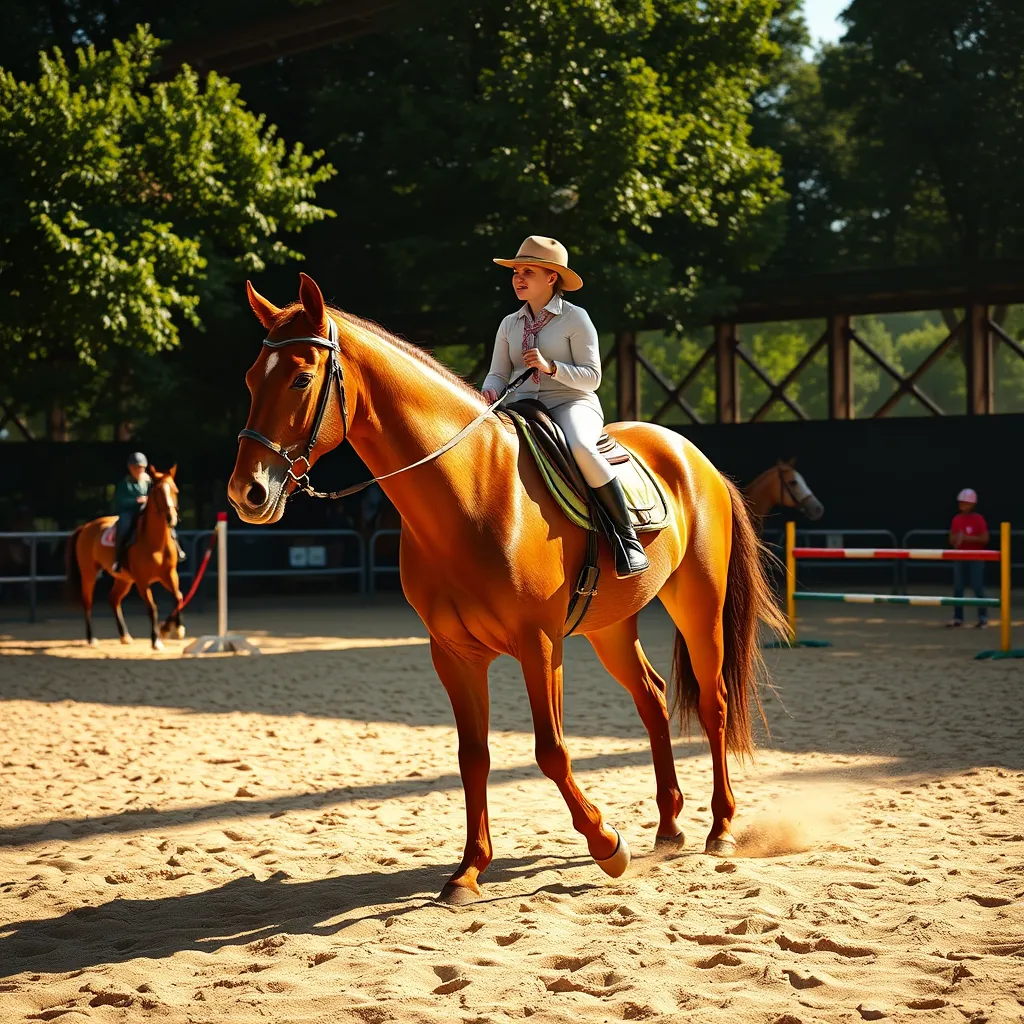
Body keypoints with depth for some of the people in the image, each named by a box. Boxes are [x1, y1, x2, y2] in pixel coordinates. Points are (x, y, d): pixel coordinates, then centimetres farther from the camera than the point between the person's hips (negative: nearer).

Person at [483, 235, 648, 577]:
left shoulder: (575, 318, 1)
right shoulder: (509, 324, 17)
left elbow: (592, 378, -3)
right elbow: (498, 373, 13)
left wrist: (550, 366, -18)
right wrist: (490, 392, -11)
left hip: (572, 404, -5)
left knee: (580, 449, -39)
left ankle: (626, 536, -28)